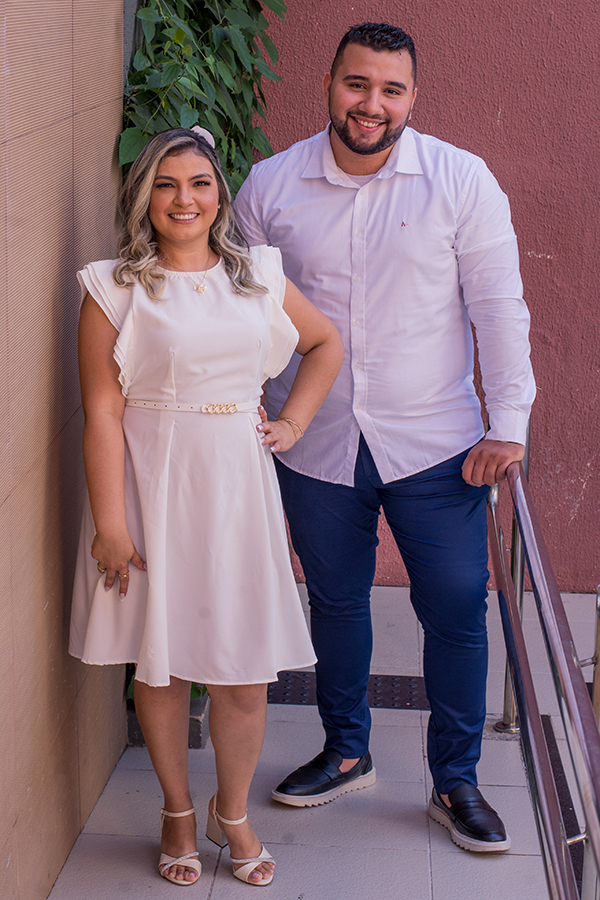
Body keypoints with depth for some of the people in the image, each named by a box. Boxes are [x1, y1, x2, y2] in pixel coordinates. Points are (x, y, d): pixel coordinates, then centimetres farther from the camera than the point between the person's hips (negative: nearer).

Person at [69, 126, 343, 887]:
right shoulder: (116, 287, -5)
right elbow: (102, 411, -10)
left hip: (237, 482, 3)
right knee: (160, 661, 8)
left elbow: (326, 345, 22)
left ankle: (232, 813, 29)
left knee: (246, 671, 4)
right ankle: (177, 811, 31)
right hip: (151, 484, -2)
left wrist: (293, 422, 9)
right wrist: (110, 522, -14)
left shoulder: (259, 275, 7)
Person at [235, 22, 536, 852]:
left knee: (457, 609, 2)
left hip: (435, 443, -2)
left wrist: (508, 423, -9)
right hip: (314, 442, 2)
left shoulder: (461, 180, -6)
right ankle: (345, 752, 37)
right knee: (334, 600, 16)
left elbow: (498, 305, -5)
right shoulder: (271, 185, -1)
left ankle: (455, 782, 21)